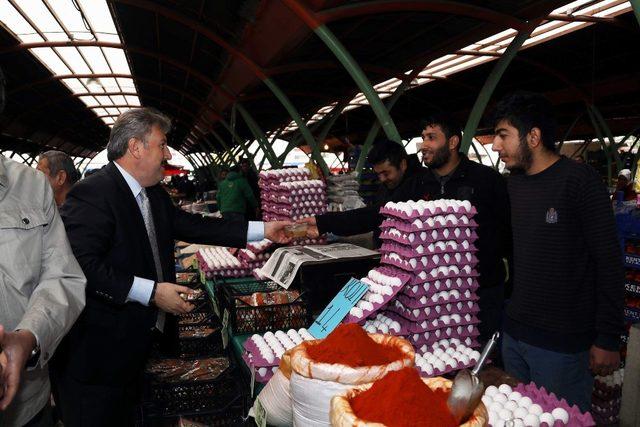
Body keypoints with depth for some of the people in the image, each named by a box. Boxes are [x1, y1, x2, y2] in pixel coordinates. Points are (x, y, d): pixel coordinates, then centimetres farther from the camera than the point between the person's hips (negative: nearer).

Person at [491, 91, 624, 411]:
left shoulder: (580, 180, -13)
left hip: (562, 343, -6)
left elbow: (609, 262, -14)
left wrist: (608, 339, -13)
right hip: (514, 331, 7)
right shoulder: (514, 183, 8)